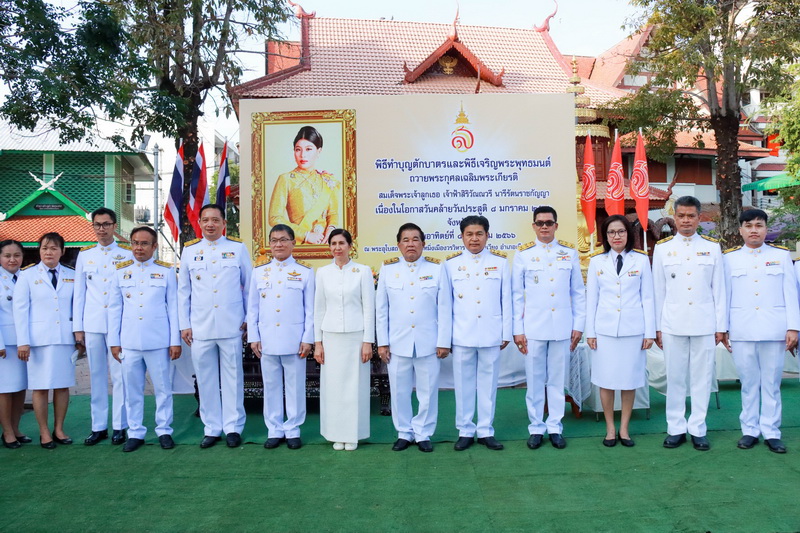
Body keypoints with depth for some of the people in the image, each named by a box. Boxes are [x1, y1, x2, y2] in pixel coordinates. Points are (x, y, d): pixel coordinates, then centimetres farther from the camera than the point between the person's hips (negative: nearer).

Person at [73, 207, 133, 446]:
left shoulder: (128, 254, 3)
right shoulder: (84, 255, 10)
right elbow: (79, 293, 10)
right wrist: (77, 327, 6)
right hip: (92, 325, 3)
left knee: (119, 375, 0)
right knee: (97, 376, 7)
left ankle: (119, 426, 8)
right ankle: (98, 426, 16)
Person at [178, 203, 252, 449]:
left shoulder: (238, 248, 4)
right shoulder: (189, 250, 8)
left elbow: (249, 286, 7)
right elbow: (183, 290, 10)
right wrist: (184, 324, 5)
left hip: (231, 326, -1)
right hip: (200, 327, 2)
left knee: (232, 377, 4)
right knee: (206, 379, 7)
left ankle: (233, 428, 15)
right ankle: (211, 429, 18)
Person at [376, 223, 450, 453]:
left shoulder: (437, 268, 0)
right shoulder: (388, 268, 3)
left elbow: (443, 308, -1)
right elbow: (381, 309, 4)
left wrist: (443, 341, -4)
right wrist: (382, 342, 1)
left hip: (428, 343, -1)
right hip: (397, 343, 1)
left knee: (428, 391, 6)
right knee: (399, 391, 8)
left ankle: (423, 434, 23)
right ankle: (404, 433, 25)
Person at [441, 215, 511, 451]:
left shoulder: (500, 261, 5)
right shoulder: (451, 263, 4)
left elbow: (506, 299, 5)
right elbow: (446, 303, 3)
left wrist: (506, 333, 2)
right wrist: (445, 337, 1)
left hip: (491, 334, 0)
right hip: (462, 335, 0)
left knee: (488, 383, 6)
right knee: (463, 384, 6)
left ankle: (485, 431, 19)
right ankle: (465, 431, 18)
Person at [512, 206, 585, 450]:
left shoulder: (570, 252, 7)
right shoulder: (523, 254, 3)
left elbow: (578, 292, 8)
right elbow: (517, 295, 2)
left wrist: (578, 325, 4)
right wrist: (517, 330, -1)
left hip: (562, 328, 1)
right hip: (533, 328, -1)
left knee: (558, 380, 7)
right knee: (535, 380, 5)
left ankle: (555, 427, 19)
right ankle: (536, 428, 18)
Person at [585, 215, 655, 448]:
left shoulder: (641, 260, 4)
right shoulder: (597, 261, 5)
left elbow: (648, 297, 3)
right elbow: (591, 298, 5)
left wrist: (649, 331, 0)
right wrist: (590, 331, 2)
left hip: (633, 329, 0)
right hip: (604, 329, 0)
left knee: (629, 379, 5)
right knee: (606, 380, 3)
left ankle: (624, 428, 19)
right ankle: (610, 428, 17)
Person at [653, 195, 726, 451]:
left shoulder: (712, 247, 6)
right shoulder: (662, 248, 5)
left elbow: (719, 289, 6)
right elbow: (658, 290, 5)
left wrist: (721, 326, 2)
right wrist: (656, 327, 3)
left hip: (704, 324, 0)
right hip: (672, 324, 0)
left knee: (702, 377, 4)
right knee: (675, 377, 5)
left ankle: (697, 429, 15)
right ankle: (676, 428, 15)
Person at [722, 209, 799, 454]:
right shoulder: (729, 257, 7)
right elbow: (724, 295, 6)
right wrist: (722, 328, 3)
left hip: (774, 330, 0)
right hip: (742, 330, 0)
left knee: (771, 383, 4)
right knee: (748, 383, 5)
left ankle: (771, 432, 13)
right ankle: (750, 430, 15)